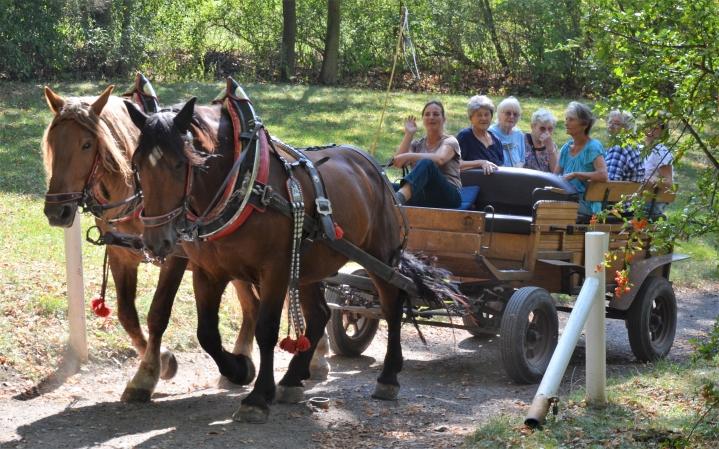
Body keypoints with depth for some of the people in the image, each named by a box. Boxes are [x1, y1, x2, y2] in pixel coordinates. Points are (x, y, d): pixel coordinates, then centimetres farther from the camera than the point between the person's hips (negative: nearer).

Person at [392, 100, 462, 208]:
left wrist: (408, 156, -27)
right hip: (424, 196, 5)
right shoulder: (417, 144, 24)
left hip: (448, 195, -5)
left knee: (426, 163, -35)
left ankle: (399, 197, -66)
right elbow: (397, 162, 5)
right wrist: (408, 134, 4)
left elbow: (440, 159, -17)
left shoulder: (450, 141, 8)